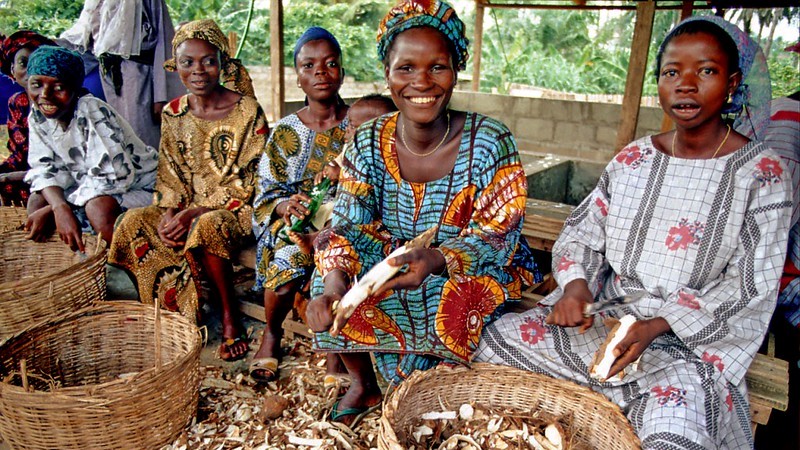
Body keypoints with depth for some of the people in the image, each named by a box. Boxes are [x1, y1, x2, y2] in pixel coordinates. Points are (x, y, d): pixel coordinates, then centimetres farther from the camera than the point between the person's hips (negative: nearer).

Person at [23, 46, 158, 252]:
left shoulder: (93, 113, -26)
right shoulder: (37, 115, -5)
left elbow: (114, 177, -29)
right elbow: (45, 168, -4)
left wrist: (50, 210, -25)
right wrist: (60, 209, -27)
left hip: (140, 185, -7)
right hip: (89, 184, 7)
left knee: (99, 207, -34)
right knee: (37, 200, -10)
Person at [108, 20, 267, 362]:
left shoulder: (247, 111, -9)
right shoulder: (173, 114, 7)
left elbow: (247, 182, -13)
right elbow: (169, 177, 8)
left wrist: (195, 212, -21)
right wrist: (169, 214, -12)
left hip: (236, 208, -5)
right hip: (186, 208, 6)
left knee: (207, 227, -36)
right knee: (133, 222, -17)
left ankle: (231, 319, -17)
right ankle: (171, 312, -7)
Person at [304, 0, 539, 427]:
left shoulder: (490, 142, -17)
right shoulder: (368, 142, -8)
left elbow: (496, 235, -19)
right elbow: (350, 226, -10)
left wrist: (435, 259, -40)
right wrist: (335, 281, -32)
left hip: (468, 275, -2)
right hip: (390, 265, 3)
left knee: (464, 300, -33)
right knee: (330, 285, -18)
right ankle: (363, 384, 10)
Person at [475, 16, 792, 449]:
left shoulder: (760, 173, -7)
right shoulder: (634, 158, 6)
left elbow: (751, 284, -9)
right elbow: (583, 232, 7)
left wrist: (657, 326, -21)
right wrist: (576, 285, -15)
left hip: (695, 337, -3)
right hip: (606, 312, 4)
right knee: (499, 337, -9)